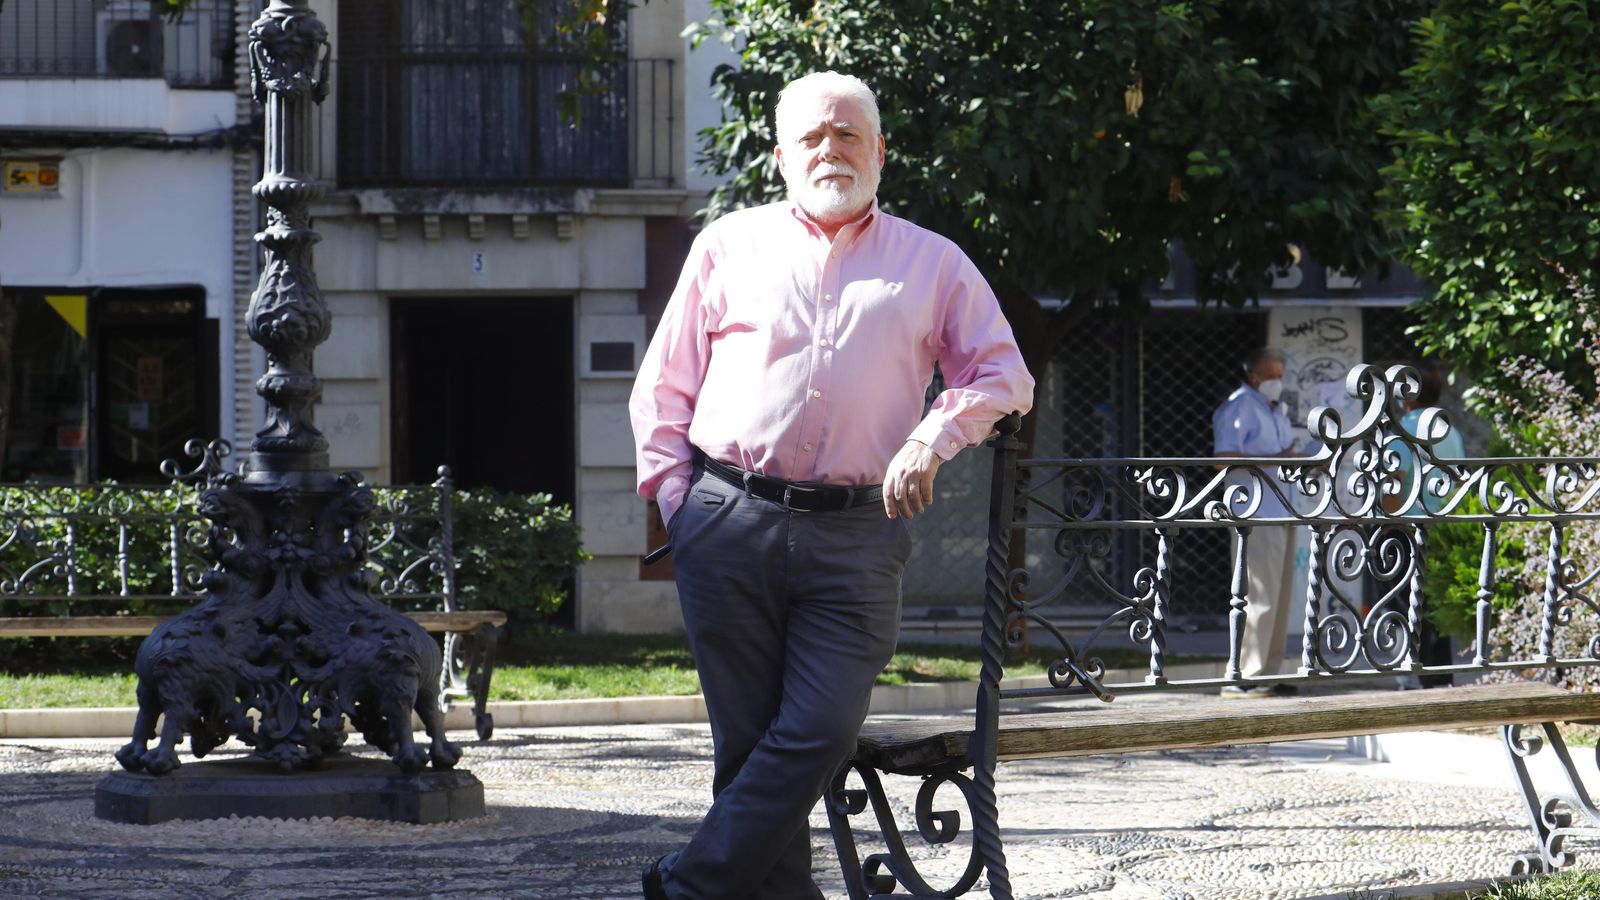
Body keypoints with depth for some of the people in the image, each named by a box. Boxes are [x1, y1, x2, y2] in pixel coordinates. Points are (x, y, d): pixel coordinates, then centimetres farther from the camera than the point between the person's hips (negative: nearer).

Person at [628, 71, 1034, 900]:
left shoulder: (931, 264, 14)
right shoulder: (729, 247, 14)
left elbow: (1004, 375, 13)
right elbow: (662, 387, 16)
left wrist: (932, 439, -4)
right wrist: (676, 498, 4)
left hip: (856, 539, 0)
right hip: (730, 524, 1)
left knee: (819, 733, -12)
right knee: (747, 740, 1)